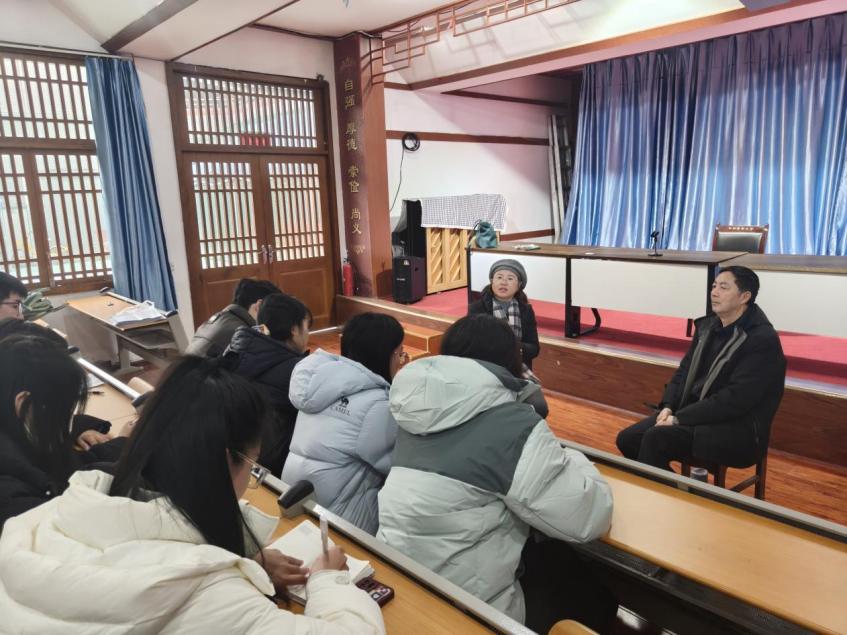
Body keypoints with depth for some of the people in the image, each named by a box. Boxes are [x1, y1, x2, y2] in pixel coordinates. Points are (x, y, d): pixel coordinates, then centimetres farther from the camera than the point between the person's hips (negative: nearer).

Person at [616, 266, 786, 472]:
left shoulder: (763, 340, -15)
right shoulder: (708, 326, 10)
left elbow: (735, 400, -22)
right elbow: (684, 371, 14)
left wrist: (679, 419, -21)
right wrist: (668, 407, -4)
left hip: (738, 431, -7)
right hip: (695, 413, 7)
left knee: (657, 438, -28)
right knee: (627, 439, -9)